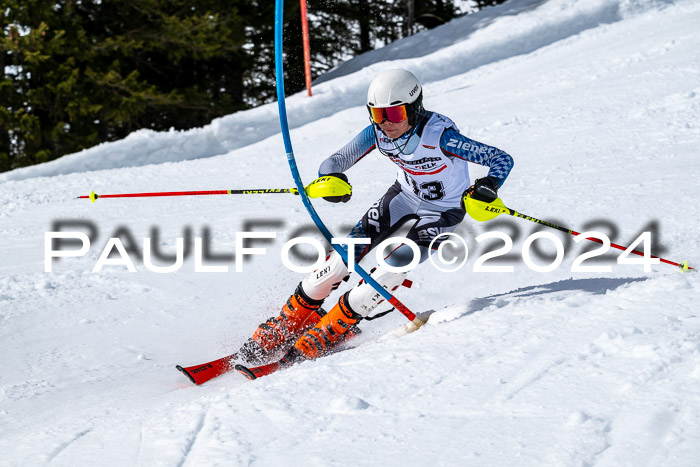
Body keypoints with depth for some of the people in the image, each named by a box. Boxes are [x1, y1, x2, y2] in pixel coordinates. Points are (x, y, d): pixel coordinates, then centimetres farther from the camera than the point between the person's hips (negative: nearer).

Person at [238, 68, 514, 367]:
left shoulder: (439, 136, -35)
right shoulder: (378, 132, -21)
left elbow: (502, 160, -31)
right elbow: (334, 162, -17)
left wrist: (486, 188, -51)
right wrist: (331, 179, -41)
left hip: (444, 211, -4)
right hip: (404, 195, 4)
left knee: (393, 268, -21)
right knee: (346, 255, -5)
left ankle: (330, 331, -3)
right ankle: (288, 323, 12)